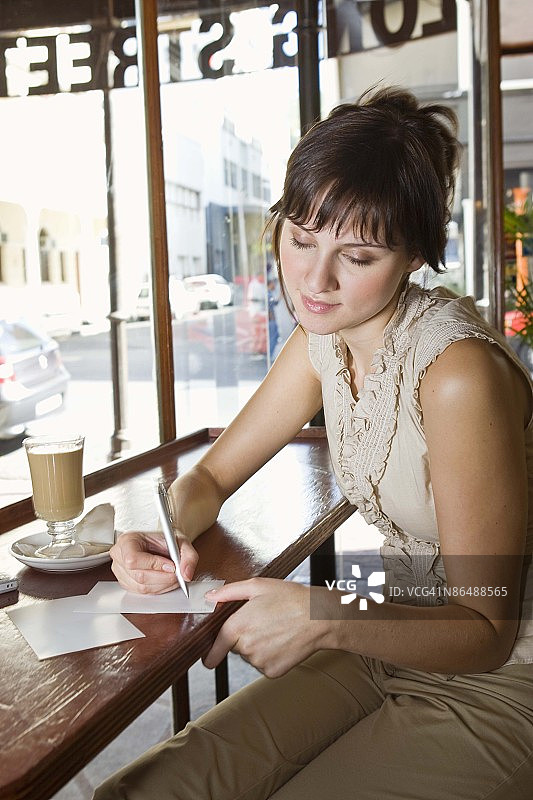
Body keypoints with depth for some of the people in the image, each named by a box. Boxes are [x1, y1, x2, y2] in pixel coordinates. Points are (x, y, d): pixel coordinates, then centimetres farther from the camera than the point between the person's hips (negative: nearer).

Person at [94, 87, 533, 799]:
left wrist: (328, 619, -36)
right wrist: (169, 535, -16)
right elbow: (210, 478, 6)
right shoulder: (324, 340, -3)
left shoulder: (459, 373, -27)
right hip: (390, 649, 6)